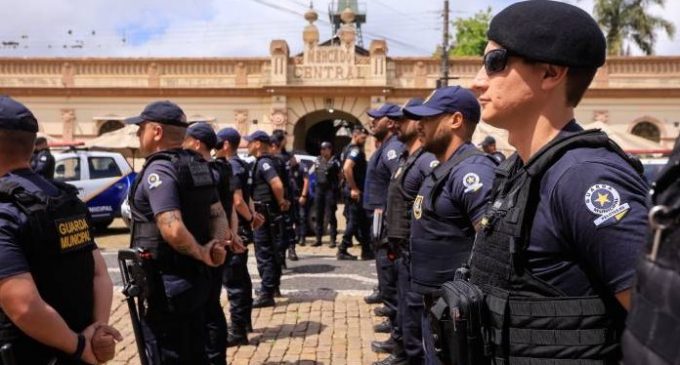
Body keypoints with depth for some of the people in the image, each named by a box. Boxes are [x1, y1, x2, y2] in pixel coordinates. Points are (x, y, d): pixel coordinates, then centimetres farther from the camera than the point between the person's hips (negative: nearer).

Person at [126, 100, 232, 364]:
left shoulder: (158, 170, -19)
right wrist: (217, 245, -7)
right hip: (196, 278, 9)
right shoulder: (197, 165, 8)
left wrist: (202, 253, -16)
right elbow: (218, 213, 9)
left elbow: (173, 230, -31)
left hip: (167, 284, -9)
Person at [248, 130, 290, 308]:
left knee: (264, 253, -5)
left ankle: (266, 294, 0)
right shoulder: (270, 161, 13)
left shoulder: (263, 162, -17)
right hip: (271, 213, 10)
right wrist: (282, 202, 10)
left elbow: (277, 184, -31)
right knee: (272, 251, 19)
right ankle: (273, 286, 33)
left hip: (265, 214, -10)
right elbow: (280, 185, 21)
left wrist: (280, 202, -16)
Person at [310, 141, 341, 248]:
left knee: (330, 216, -3)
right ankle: (318, 239, 17)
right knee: (319, 215, 9)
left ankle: (333, 240, 2)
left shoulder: (335, 162, -6)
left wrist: (336, 186, -10)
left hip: (330, 191, -6)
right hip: (319, 189, 6)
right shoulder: (318, 160, 11)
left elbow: (340, 176, -5)